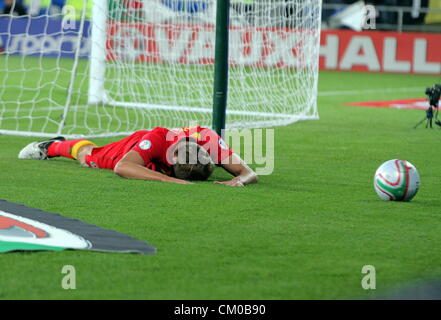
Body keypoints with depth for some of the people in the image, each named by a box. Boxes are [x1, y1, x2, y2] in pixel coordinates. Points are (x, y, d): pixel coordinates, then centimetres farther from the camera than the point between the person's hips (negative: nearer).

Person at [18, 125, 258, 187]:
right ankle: (53, 146, 60)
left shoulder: (211, 141, -45)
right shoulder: (157, 139, -52)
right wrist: (168, 179, -70)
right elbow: (121, 167, -60)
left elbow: (249, 173, -43)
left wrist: (237, 180, -68)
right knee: (87, 154, 28)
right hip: (138, 146, -3)